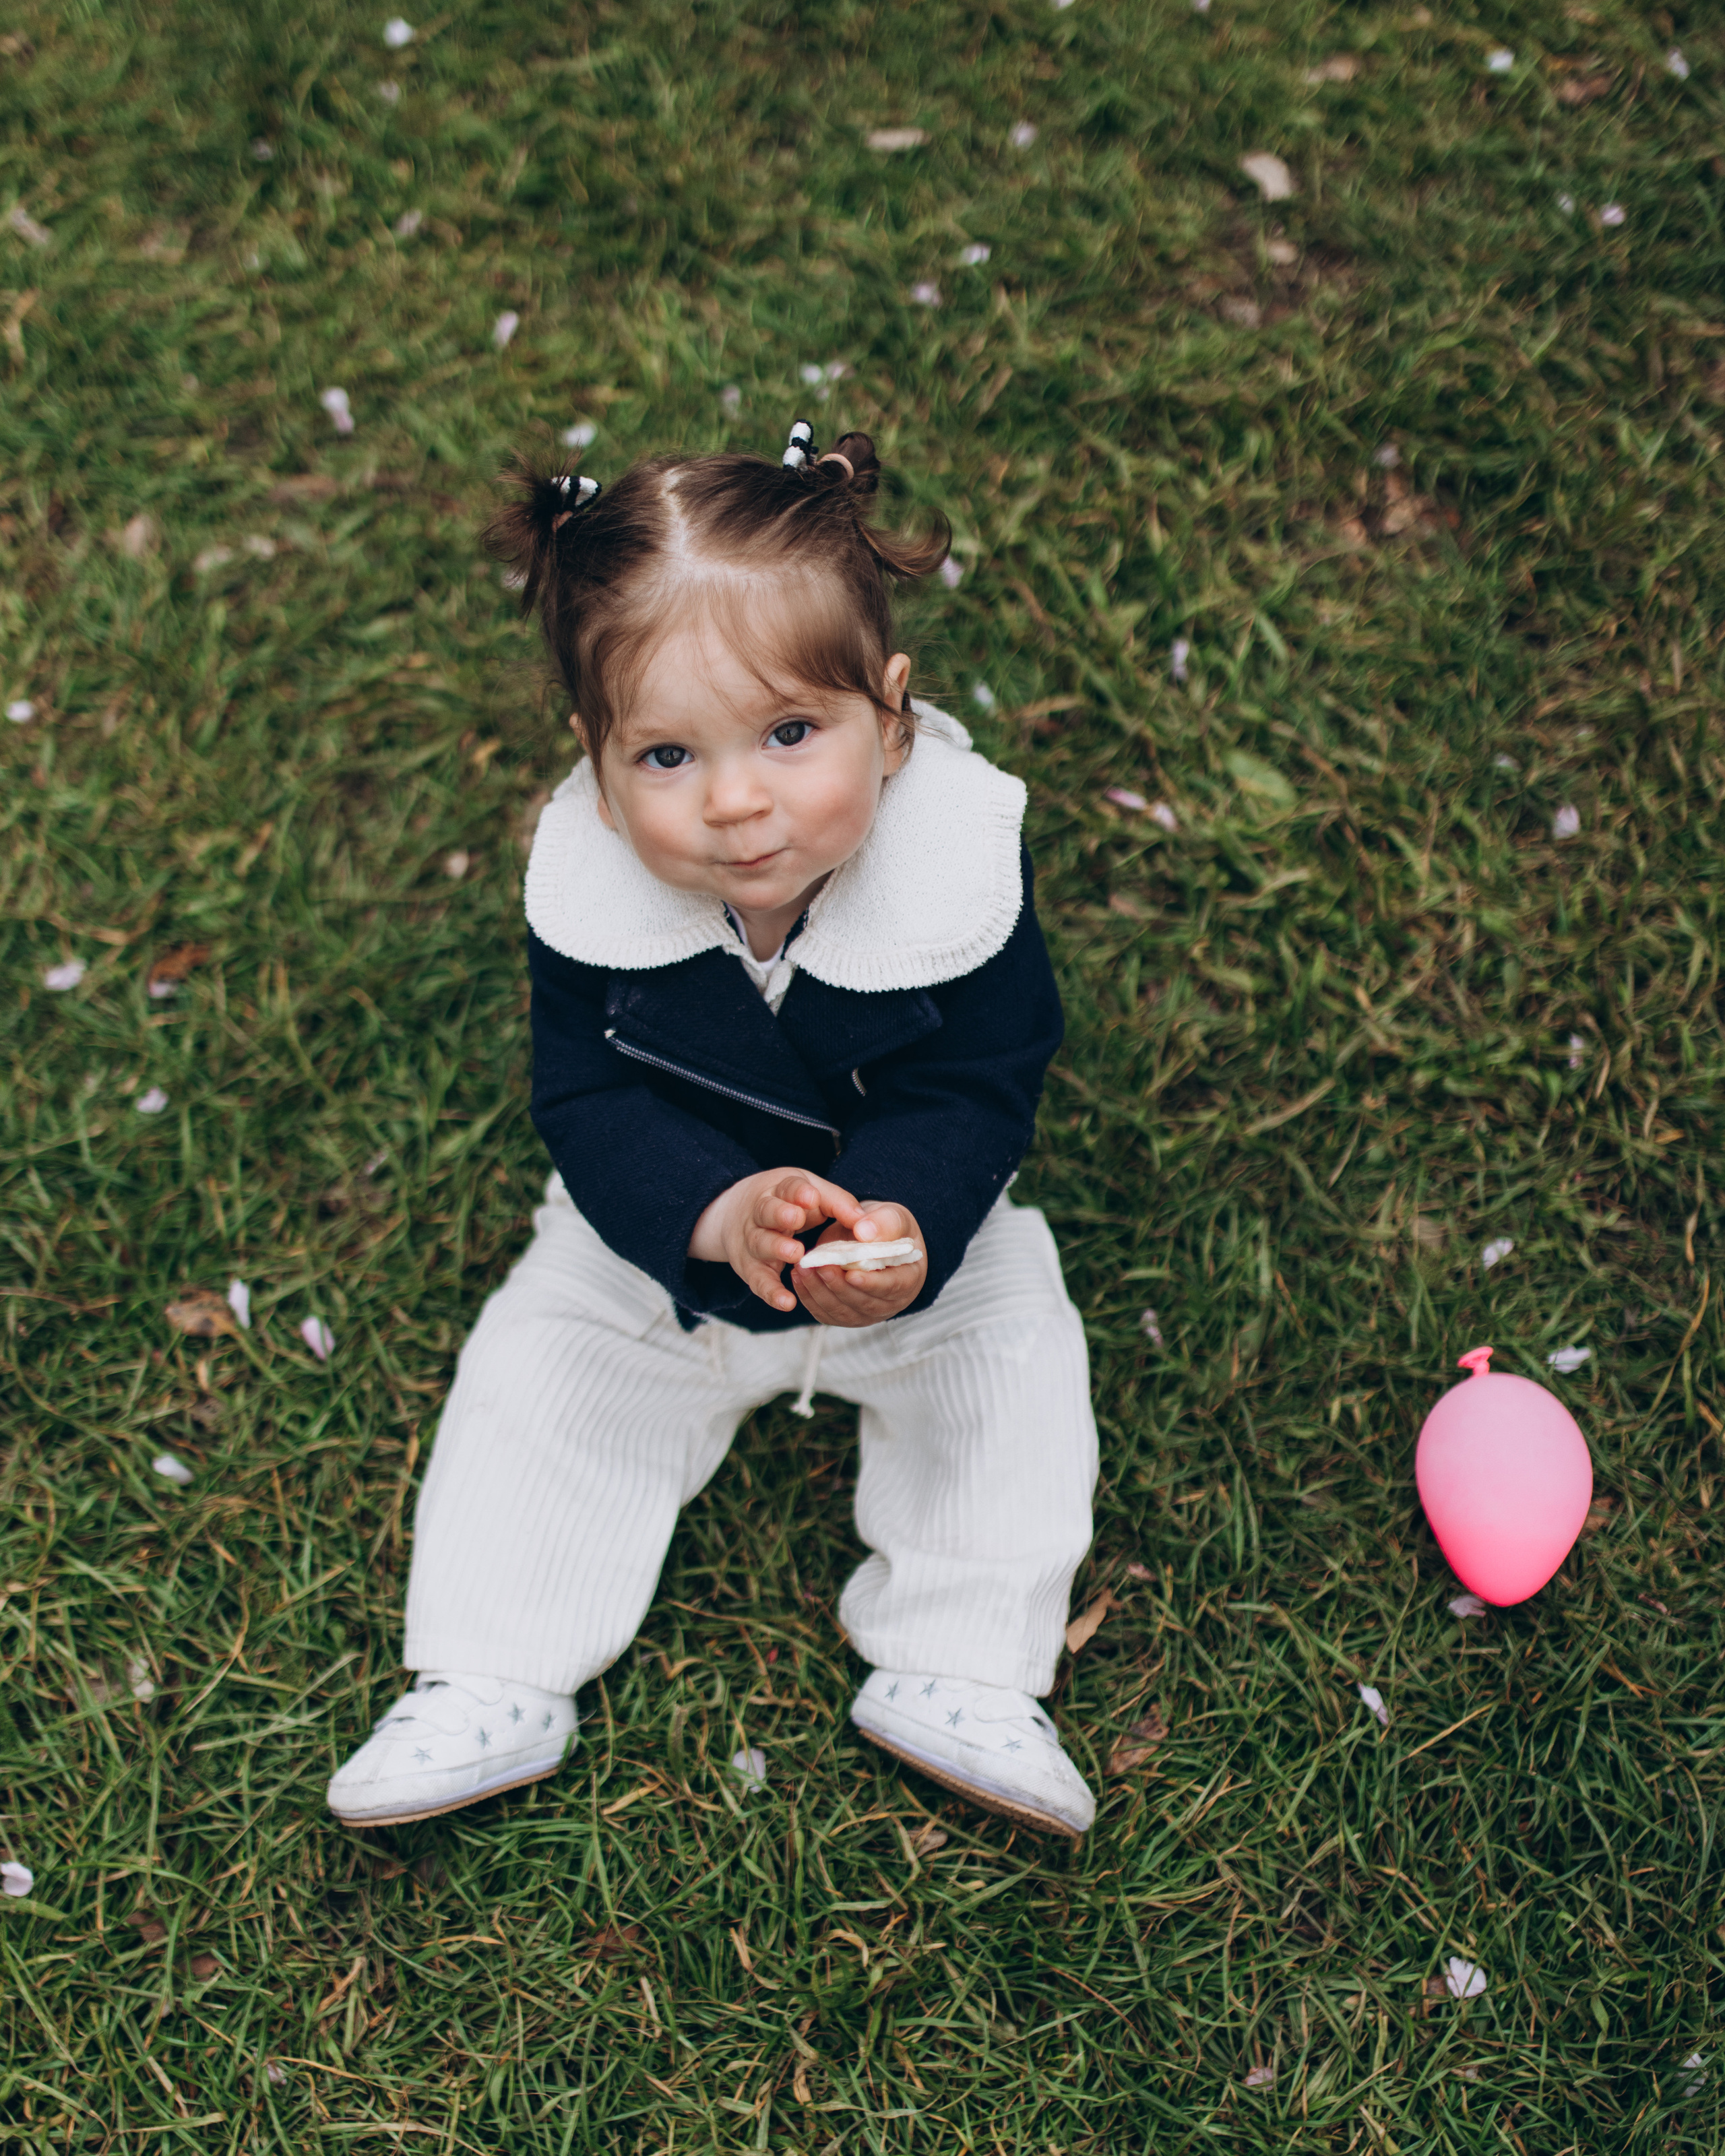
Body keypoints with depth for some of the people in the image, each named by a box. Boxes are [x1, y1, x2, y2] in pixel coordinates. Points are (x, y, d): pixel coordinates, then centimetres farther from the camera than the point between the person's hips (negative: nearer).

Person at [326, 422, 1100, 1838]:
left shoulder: (960, 872, -28)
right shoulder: (589, 892, -25)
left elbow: (973, 1094, -23)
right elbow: (588, 1104, -22)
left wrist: (902, 1225, -43)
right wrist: (719, 1214, -41)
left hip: (918, 1233, 0)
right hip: (666, 1242, 1)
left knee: (1015, 1362, -13)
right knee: (543, 1369, -5)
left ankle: (958, 1675, -1)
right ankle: (490, 1691, 7)